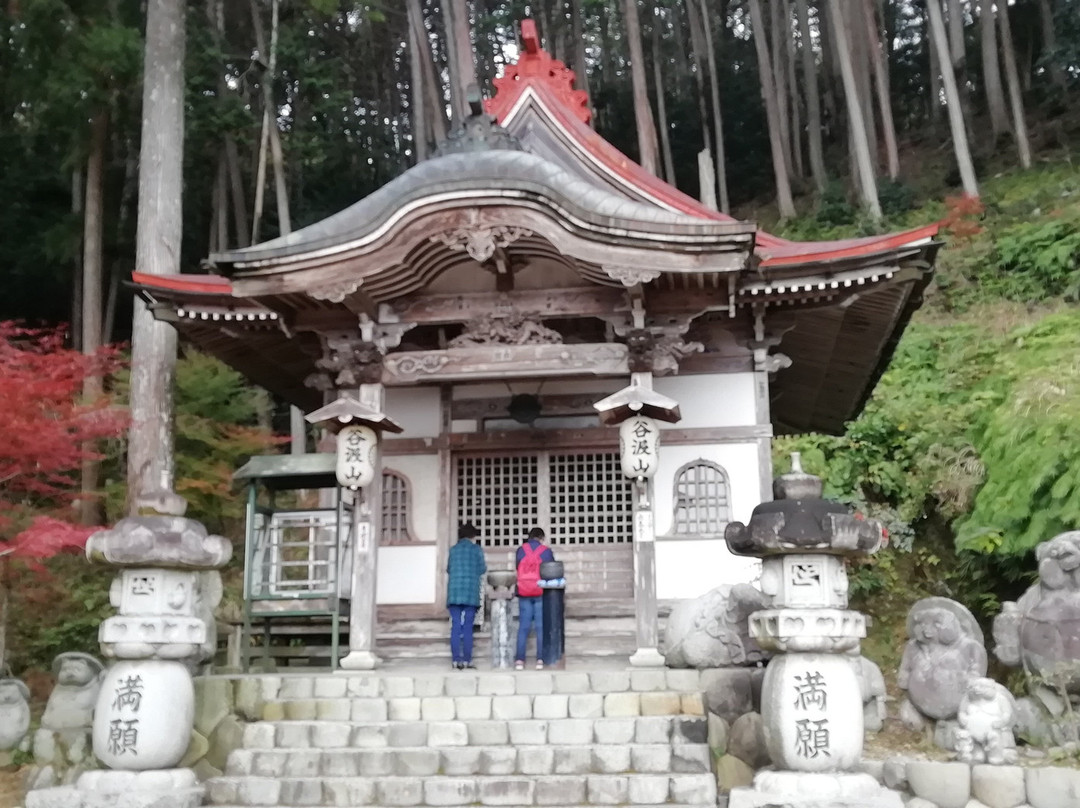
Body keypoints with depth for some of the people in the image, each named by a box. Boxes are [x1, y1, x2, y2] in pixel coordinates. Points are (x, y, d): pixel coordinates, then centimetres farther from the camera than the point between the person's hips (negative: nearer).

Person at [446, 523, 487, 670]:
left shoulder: (453, 549, 10)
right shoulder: (476, 549, 3)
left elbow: (448, 569, 17)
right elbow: (482, 569, 3)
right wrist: (485, 566, 26)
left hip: (454, 591, 2)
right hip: (471, 591, -2)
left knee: (455, 626, 1)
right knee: (468, 627, 0)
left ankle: (456, 660, -3)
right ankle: (467, 660, -2)